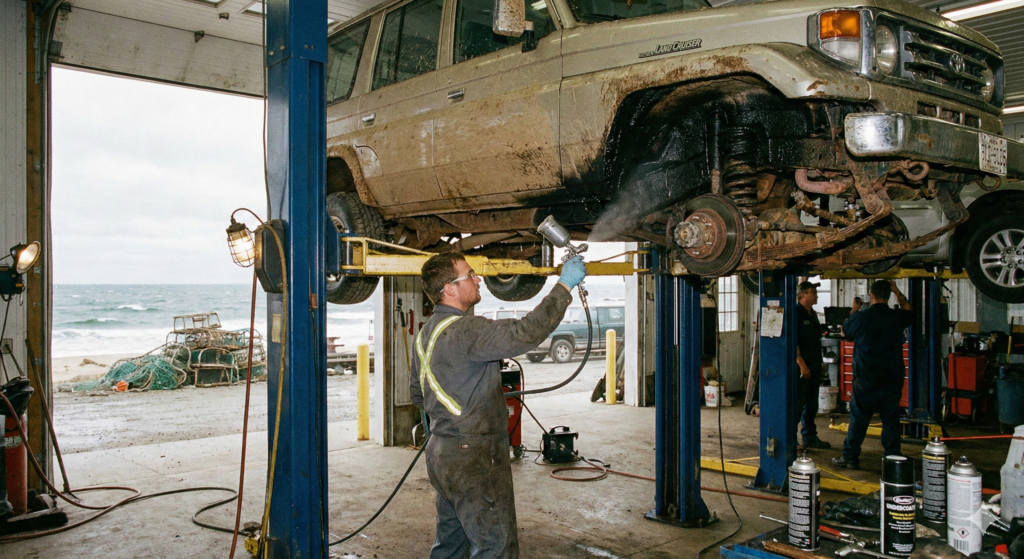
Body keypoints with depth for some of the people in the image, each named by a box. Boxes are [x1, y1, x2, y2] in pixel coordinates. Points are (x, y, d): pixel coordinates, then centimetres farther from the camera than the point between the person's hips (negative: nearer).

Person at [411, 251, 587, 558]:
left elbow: (417, 392, 21)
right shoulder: (463, 329, -21)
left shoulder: (427, 331, 11)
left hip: (442, 452, 10)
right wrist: (564, 286, -23)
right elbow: (525, 332, -31)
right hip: (472, 458, -10)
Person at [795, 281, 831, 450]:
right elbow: (793, 341, -19)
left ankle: (810, 437, 23)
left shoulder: (813, 314, 16)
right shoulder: (796, 313, -12)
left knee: (811, 405, 14)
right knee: (797, 404, -6)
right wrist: (801, 364, -21)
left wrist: (819, 363, 20)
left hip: (814, 367, 9)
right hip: (802, 368, -9)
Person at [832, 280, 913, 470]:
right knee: (891, 419, 7)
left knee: (858, 418, 5)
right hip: (892, 378, 2)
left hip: (865, 378, -1)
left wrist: (854, 310, 22)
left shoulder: (860, 317, -9)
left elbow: (845, 332, 11)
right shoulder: (897, 317, -4)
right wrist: (898, 292, 20)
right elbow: (909, 311, 21)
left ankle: (850, 457, 10)